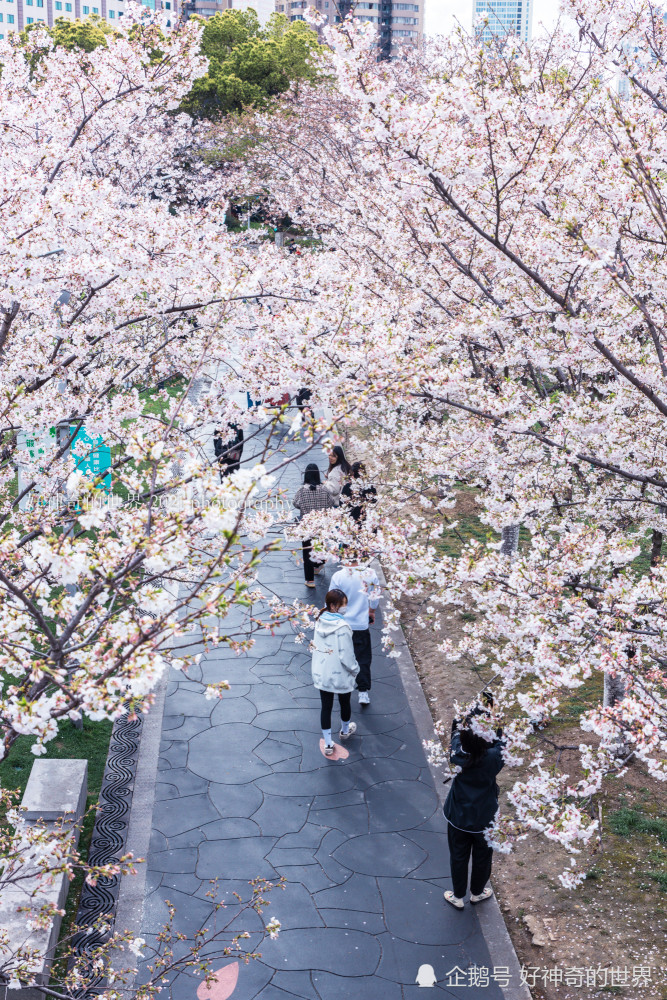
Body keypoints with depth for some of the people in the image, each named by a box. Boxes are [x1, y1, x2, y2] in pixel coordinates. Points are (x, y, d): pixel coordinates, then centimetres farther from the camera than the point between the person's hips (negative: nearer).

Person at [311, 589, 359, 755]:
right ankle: (345, 731, 48)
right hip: (340, 675, -5)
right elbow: (346, 656, -24)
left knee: (326, 706, 14)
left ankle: (328, 744, 21)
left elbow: (317, 646, 4)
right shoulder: (342, 627, -28)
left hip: (321, 674, 5)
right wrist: (355, 669, -6)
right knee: (345, 703, 23)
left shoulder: (320, 620, -7)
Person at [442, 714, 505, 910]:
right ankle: (477, 892, 47)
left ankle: (457, 896, 40)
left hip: (458, 817, 1)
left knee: (458, 856, 22)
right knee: (482, 857, 25)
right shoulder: (492, 758, -31)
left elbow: (456, 734, -4)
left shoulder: (458, 754, -26)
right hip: (484, 818, -1)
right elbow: (501, 744, -8)